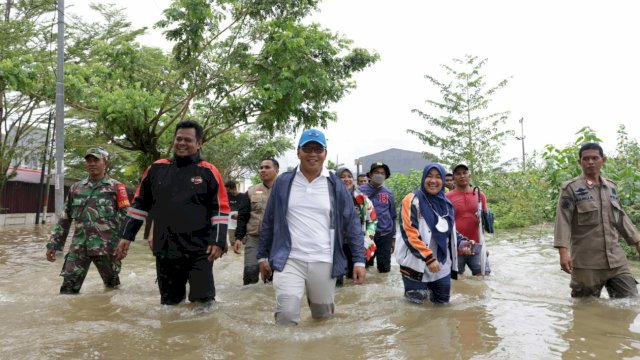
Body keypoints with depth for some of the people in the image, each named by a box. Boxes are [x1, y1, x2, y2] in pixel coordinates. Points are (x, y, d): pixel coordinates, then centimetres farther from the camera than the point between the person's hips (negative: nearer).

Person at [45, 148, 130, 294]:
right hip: (79, 246, 3)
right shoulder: (76, 188, 12)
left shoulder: (115, 187, -1)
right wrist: (54, 244, 11)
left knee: (112, 283, 14)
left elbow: (125, 217, -4)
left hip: (106, 245, -3)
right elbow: (65, 218, 16)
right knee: (68, 288, -4)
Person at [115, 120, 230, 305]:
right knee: (169, 302, 15)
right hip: (165, 250, 4)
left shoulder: (209, 172, -2)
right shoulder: (157, 168, 7)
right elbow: (139, 204, 13)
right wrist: (126, 236, 9)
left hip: (199, 251, -3)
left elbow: (220, 209, -3)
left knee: (203, 301, -4)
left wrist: (218, 241, -13)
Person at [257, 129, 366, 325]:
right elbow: (269, 222, 9)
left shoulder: (335, 185, 2)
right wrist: (263, 256, 10)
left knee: (323, 315, 15)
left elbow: (352, 224, 3)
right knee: (287, 314, -15)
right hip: (289, 260, -1)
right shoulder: (283, 182, 2)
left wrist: (359, 260, -2)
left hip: (324, 263, 1)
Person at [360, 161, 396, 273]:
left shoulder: (388, 193, 7)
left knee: (384, 267, 6)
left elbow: (392, 216, 12)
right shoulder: (361, 191, -1)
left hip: (385, 236, 2)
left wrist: (393, 237, 11)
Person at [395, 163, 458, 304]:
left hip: (441, 263, 6)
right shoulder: (412, 200, -11)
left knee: (442, 299, 12)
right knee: (417, 299, 1)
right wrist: (428, 257, -20)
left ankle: (427, 287, 38)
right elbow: (410, 234, -17)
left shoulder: (446, 204, 9)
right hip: (416, 262, -5)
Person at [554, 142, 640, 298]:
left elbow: (621, 217, 22)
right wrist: (564, 252, -21)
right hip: (587, 262, -5)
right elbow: (563, 221, -12)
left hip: (616, 260, 6)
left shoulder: (611, 187, 13)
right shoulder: (570, 189, -6)